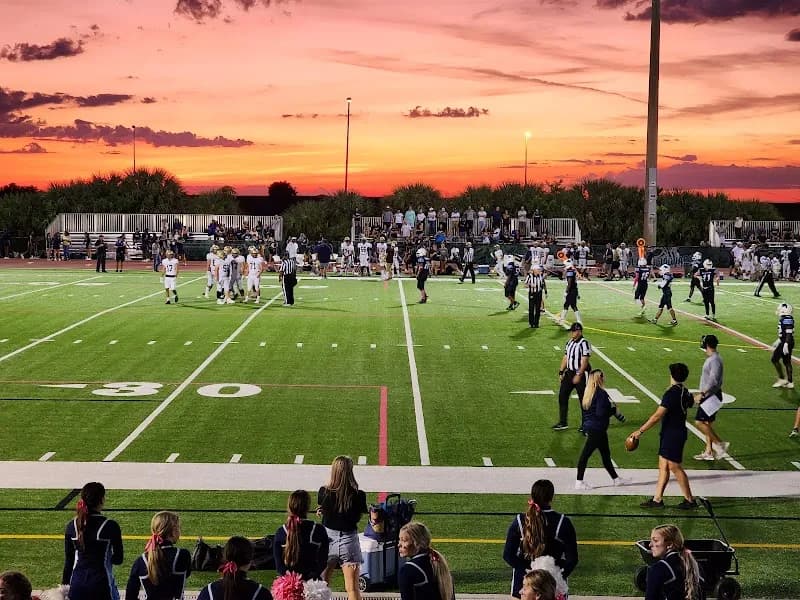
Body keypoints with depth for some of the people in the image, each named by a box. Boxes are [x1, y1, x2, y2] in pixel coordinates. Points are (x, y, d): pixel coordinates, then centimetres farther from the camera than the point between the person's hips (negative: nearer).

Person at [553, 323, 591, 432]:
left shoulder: (584, 343, -15)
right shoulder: (569, 343, 11)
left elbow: (584, 361, -19)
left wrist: (578, 375, -22)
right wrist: (561, 372, 11)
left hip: (580, 374, -8)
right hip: (569, 372, 8)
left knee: (583, 399, 2)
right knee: (562, 396, 5)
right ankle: (562, 423, 13)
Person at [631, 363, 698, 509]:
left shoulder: (671, 393, -21)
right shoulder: (685, 392, 6)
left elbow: (657, 416, -25)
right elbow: (691, 403, 32)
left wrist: (640, 431, -20)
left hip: (672, 435, -9)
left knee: (675, 467, 0)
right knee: (663, 466, 10)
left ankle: (690, 500, 9)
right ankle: (657, 499, 12)